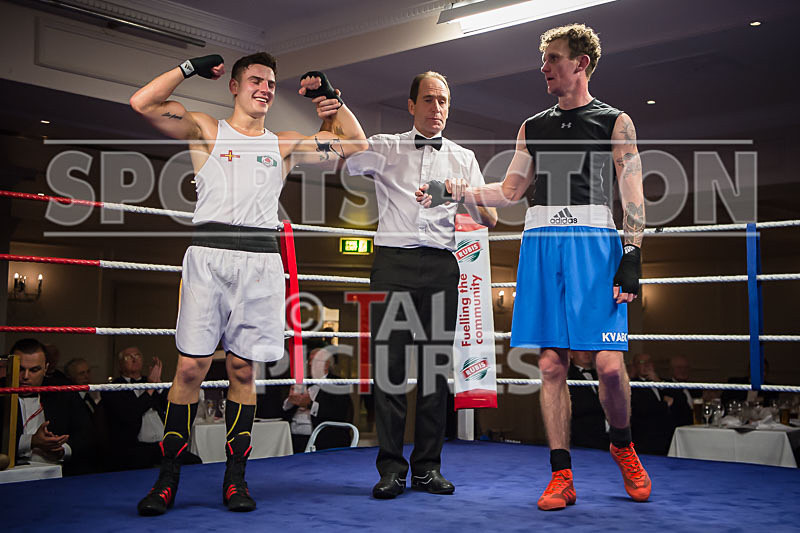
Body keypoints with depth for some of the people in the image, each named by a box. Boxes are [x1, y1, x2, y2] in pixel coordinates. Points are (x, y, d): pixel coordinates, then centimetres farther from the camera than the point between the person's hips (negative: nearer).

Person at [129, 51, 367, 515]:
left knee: (242, 369, 3)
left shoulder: (284, 145, 18)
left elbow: (357, 144, 20)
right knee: (191, 367, -6)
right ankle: (168, 478, 3)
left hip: (260, 259, 2)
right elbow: (142, 104, 1)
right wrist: (190, 68, 5)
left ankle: (236, 477, 10)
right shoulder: (207, 131, 12)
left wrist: (331, 96, 13)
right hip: (209, 254, -2)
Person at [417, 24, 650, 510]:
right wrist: (452, 194, 12)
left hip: (594, 243, -3)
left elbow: (634, 197, 2)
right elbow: (508, 192, 22)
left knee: (609, 364, -10)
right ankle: (562, 476, 7)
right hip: (541, 246, 4)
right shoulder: (532, 128, 20)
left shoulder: (614, 121, 8)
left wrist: (632, 259, -8)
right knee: (551, 364, 0)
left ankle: (623, 446, 18)